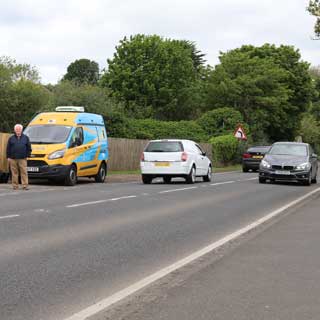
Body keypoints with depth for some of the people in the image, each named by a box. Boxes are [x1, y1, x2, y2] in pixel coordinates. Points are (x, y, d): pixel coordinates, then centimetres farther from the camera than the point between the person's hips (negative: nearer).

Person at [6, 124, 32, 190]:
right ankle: (15, 186, 7)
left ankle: (25, 185, -5)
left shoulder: (26, 138, 11)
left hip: (22, 159, -1)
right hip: (13, 159, 1)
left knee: (24, 172, -6)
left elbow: (29, 148, 11)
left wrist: (27, 155, 2)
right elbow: (8, 148, 10)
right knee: (14, 172, 1)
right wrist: (8, 157, 3)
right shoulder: (11, 138, 11)